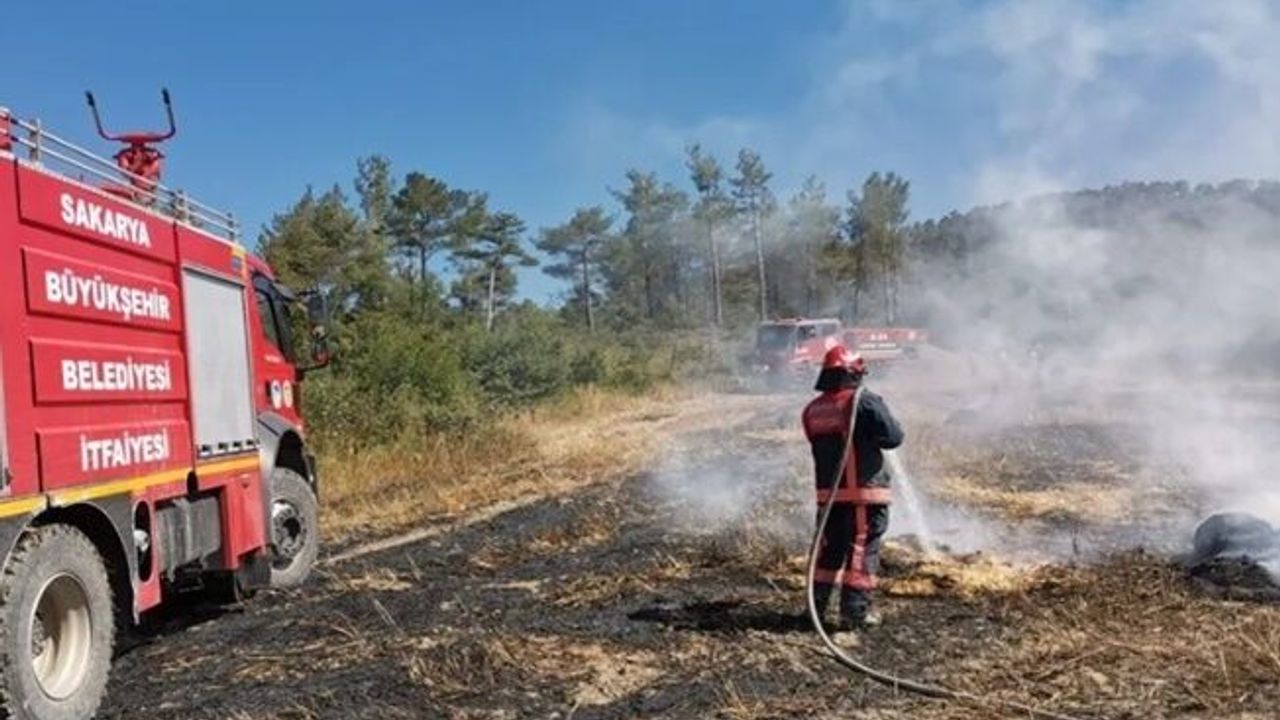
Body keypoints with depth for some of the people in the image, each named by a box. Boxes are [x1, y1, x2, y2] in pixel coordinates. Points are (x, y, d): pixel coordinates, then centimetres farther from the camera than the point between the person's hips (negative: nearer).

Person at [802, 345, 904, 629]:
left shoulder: (813, 410, 7)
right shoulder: (864, 402, -12)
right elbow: (894, 436, -11)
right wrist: (881, 410, 8)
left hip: (828, 492, 6)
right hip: (863, 491, -6)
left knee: (829, 549, 16)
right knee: (862, 550, 2)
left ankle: (817, 605, 21)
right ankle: (854, 611, 2)